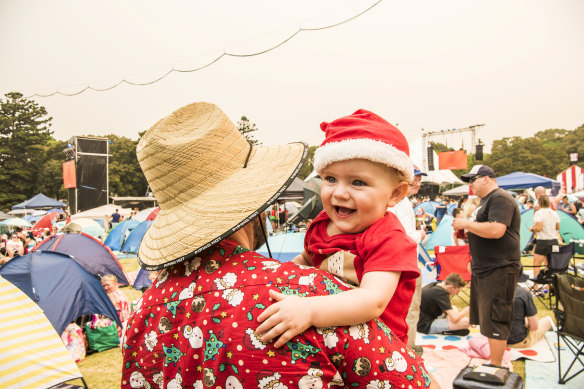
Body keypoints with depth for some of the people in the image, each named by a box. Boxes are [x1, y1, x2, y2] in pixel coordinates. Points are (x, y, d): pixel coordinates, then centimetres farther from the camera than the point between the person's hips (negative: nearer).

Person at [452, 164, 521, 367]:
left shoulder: (501, 199, -14)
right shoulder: (486, 200, 19)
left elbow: (496, 230, -28)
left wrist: (466, 224, -17)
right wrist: (465, 232, 9)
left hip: (499, 270, -11)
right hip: (483, 269, 11)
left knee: (495, 321, -3)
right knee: (486, 319, 17)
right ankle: (492, 360, 29)